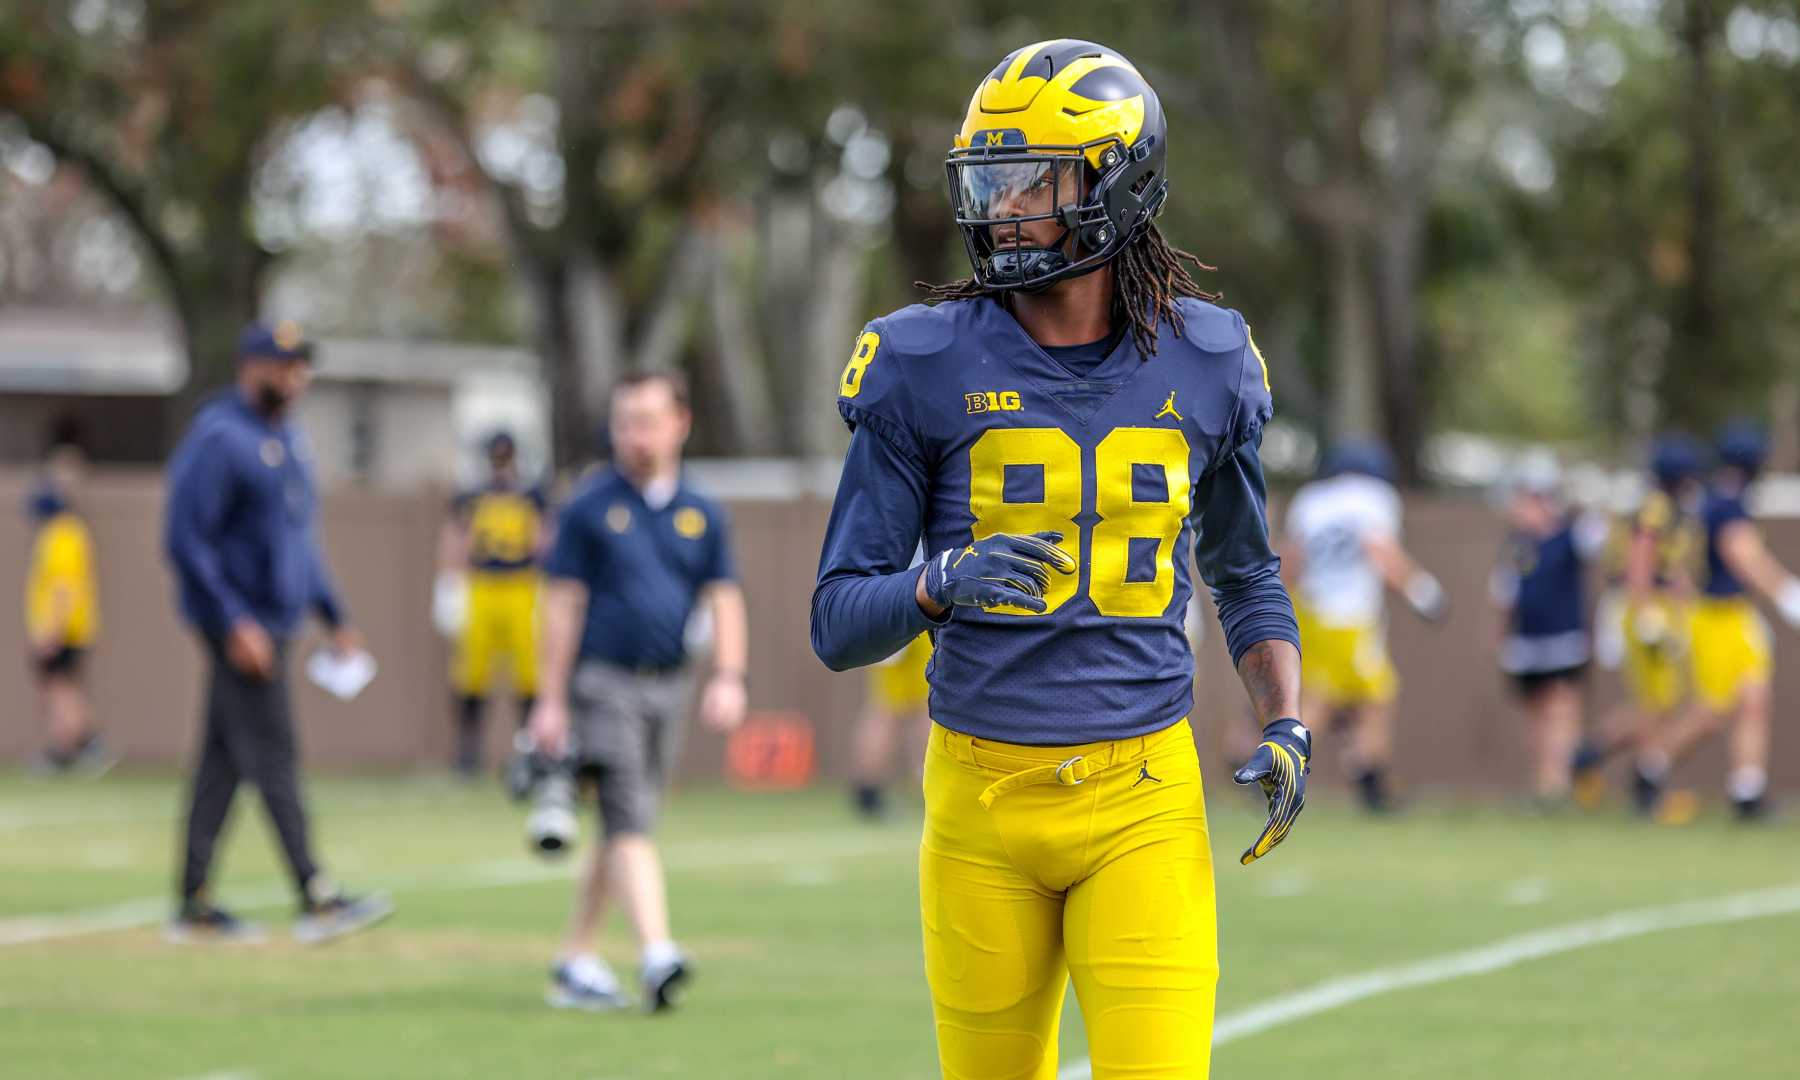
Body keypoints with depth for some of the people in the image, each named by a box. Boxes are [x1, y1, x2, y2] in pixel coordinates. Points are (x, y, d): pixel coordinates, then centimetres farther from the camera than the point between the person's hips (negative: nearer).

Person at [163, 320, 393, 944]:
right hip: (243, 625, -9)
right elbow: (186, 541, -18)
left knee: (224, 761, 10)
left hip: (277, 618, 9)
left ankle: (195, 905, 13)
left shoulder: (288, 437, 16)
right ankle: (316, 900, -14)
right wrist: (233, 622, -23)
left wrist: (335, 617, 20)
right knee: (272, 753, -11)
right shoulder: (218, 439, -13)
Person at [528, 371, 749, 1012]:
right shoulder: (590, 508, -1)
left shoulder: (701, 514, 10)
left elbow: (724, 600, 9)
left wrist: (728, 680, -6)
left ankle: (576, 961, 21)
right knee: (629, 819, -15)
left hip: (669, 687, 5)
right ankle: (657, 957, -27)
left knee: (622, 829, 11)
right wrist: (551, 701, -5)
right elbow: (563, 605, -1)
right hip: (604, 681, -5)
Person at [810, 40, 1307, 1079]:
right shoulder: (927, 368, -3)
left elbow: (1246, 571, 21)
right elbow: (839, 622, -1)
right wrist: (943, 583, -22)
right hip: (982, 797, 0)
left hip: (1143, 799, 0)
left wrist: (1287, 724, 5)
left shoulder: (1203, 362, 4)